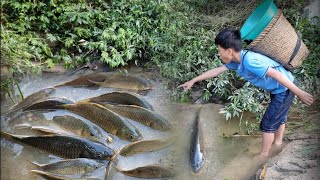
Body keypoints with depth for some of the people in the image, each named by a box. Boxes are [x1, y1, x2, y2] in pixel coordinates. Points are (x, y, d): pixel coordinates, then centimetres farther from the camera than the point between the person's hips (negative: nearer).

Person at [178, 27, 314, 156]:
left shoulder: (249, 61, -33)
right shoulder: (237, 60, -4)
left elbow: (276, 74, -33)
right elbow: (216, 70, 7)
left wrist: (299, 93, -29)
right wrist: (193, 81, 11)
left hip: (285, 88, -9)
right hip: (278, 89, 9)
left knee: (268, 123, 1)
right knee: (279, 117, 27)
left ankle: (263, 156, 17)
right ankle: (278, 142, 48)